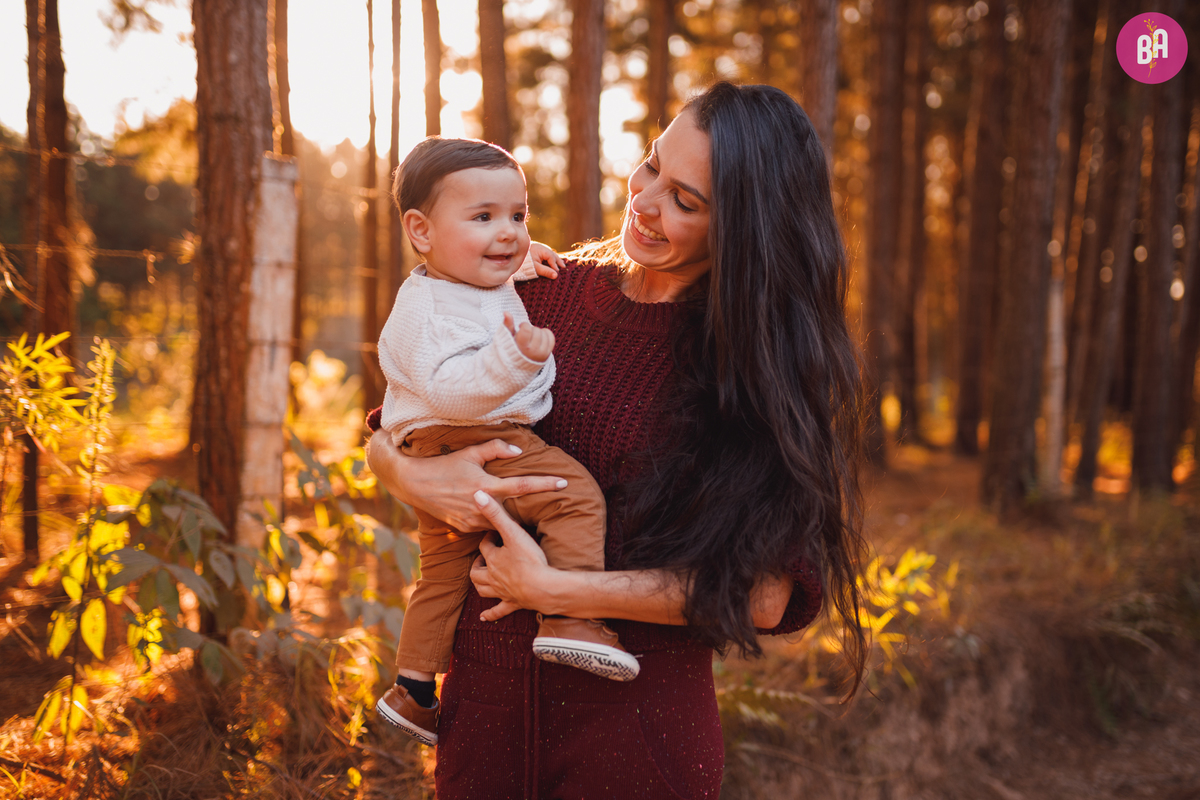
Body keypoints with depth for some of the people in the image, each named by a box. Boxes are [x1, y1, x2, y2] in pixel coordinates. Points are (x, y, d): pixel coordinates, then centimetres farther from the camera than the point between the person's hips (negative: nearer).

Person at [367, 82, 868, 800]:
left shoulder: (767, 358, -10)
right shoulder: (552, 290, -1)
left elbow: (762, 593, -17)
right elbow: (387, 436, 7)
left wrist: (554, 589, -17)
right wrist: (416, 478, -15)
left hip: (637, 720, -3)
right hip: (484, 692, 3)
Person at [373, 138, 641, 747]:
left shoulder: (476, 279, 13)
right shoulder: (428, 308, -19)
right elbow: (447, 387, -32)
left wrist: (523, 259, 28)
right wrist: (513, 357, -45)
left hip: (441, 462, 11)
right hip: (467, 447, -11)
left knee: (445, 571, 20)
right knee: (577, 494, -20)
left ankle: (413, 691, 31)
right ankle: (570, 622, -22)